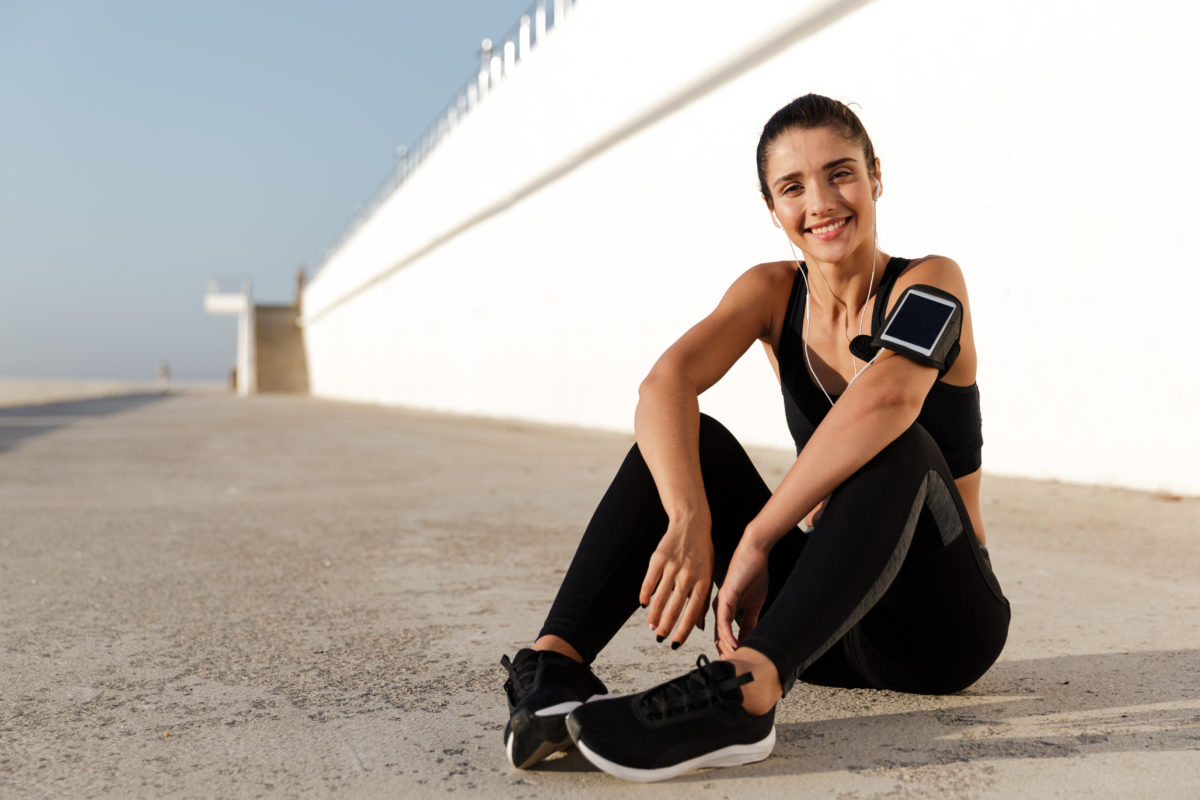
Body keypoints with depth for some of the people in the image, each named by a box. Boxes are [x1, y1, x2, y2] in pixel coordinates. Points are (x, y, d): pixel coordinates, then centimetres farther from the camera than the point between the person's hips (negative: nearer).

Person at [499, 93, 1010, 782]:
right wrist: (690, 521, -39)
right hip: (824, 622, 3)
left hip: (943, 622, -3)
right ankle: (556, 660, -29)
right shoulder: (773, 293, 0)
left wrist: (756, 540, -38)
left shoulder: (930, 283, -11)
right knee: (689, 443, -16)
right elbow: (666, 385, -21)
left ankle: (747, 689, -50)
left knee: (897, 448, -32)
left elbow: (887, 396, -35)